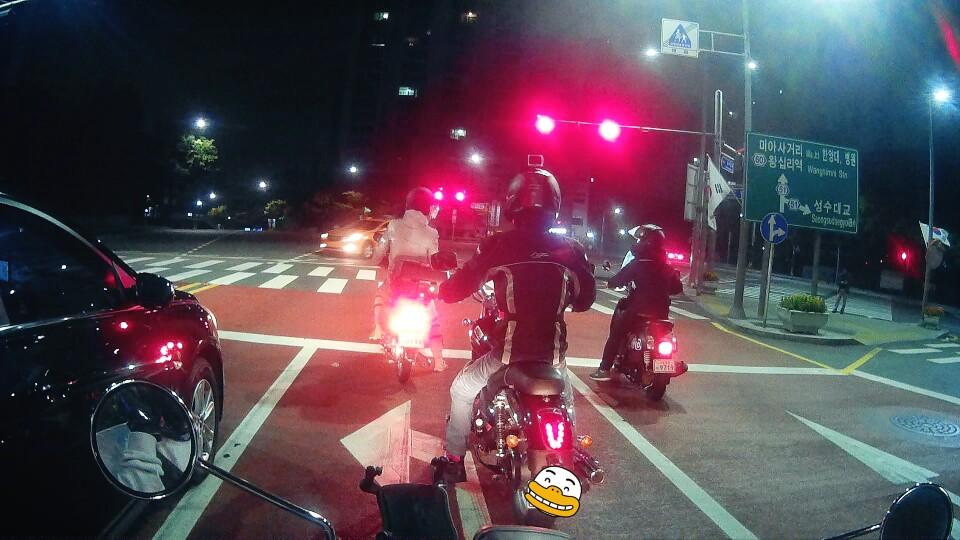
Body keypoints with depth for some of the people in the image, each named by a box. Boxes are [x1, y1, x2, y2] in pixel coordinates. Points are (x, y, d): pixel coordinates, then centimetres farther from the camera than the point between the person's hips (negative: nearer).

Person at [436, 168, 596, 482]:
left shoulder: (498, 246, -10)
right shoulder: (570, 249, -2)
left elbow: (455, 290, -4)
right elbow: (586, 299, 10)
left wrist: (441, 288, 18)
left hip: (508, 351, -3)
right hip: (553, 353, 3)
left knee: (462, 391, 23)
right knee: (565, 400, 33)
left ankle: (454, 461, 26)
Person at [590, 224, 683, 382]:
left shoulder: (637, 264, -11)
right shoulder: (666, 267, 6)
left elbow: (619, 279, -10)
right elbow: (677, 288, 13)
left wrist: (610, 283, 11)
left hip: (638, 310, -5)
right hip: (661, 312, 5)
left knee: (616, 333, 10)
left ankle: (604, 369, 6)